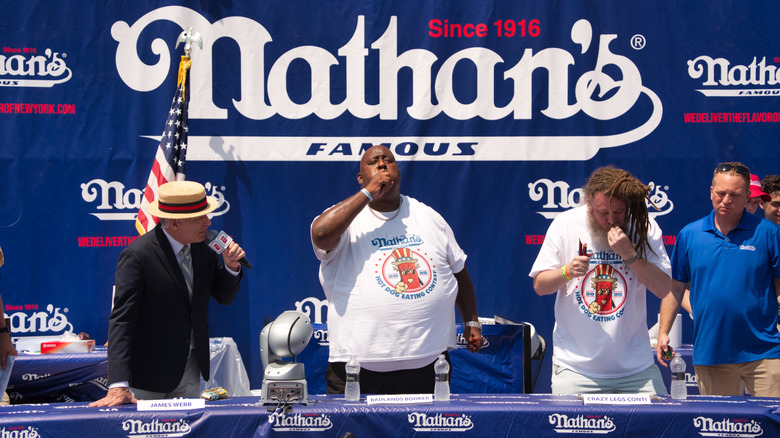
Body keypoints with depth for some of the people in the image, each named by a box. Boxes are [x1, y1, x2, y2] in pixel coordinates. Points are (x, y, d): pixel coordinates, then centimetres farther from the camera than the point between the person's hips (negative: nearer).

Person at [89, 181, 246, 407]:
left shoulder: (204, 247, 0)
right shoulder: (137, 255, -20)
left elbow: (225, 297, 10)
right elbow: (121, 320, -25)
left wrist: (231, 266, -13)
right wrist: (119, 386, -34)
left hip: (191, 370, 6)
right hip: (150, 373, -6)